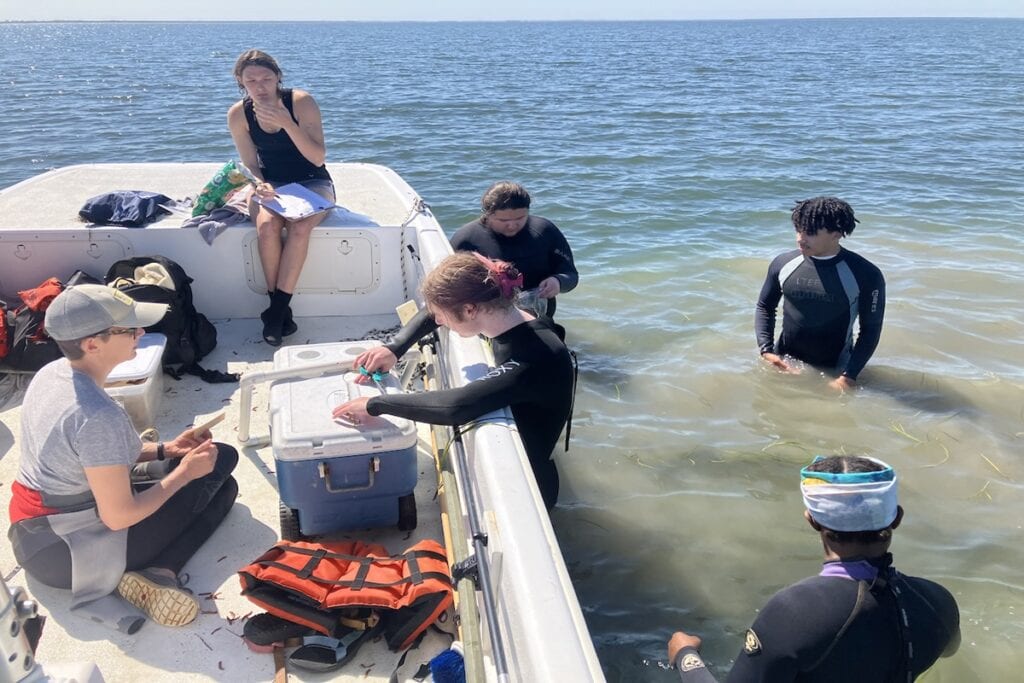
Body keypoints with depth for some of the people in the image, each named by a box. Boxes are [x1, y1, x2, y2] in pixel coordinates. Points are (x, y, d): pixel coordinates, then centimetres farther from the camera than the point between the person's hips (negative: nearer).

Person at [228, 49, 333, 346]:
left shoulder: (301, 101, -16)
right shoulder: (238, 114, -8)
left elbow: (318, 158, -19)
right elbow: (250, 166, -1)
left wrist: (286, 123, -29)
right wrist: (260, 187, -23)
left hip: (312, 182, -2)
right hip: (270, 184, 2)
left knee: (299, 228, -33)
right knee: (267, 226, -31)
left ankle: (277, 308, -23)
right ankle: (279, 308, -18)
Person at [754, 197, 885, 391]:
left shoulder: (864, 275, -14)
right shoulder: (783, 264, -5)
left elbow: (870, 328, -8)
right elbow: (765, 307, 8)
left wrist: (849, 376, -16)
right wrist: (766, 350, -6)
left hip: (833, 371, -3)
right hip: (785, 364, 3)